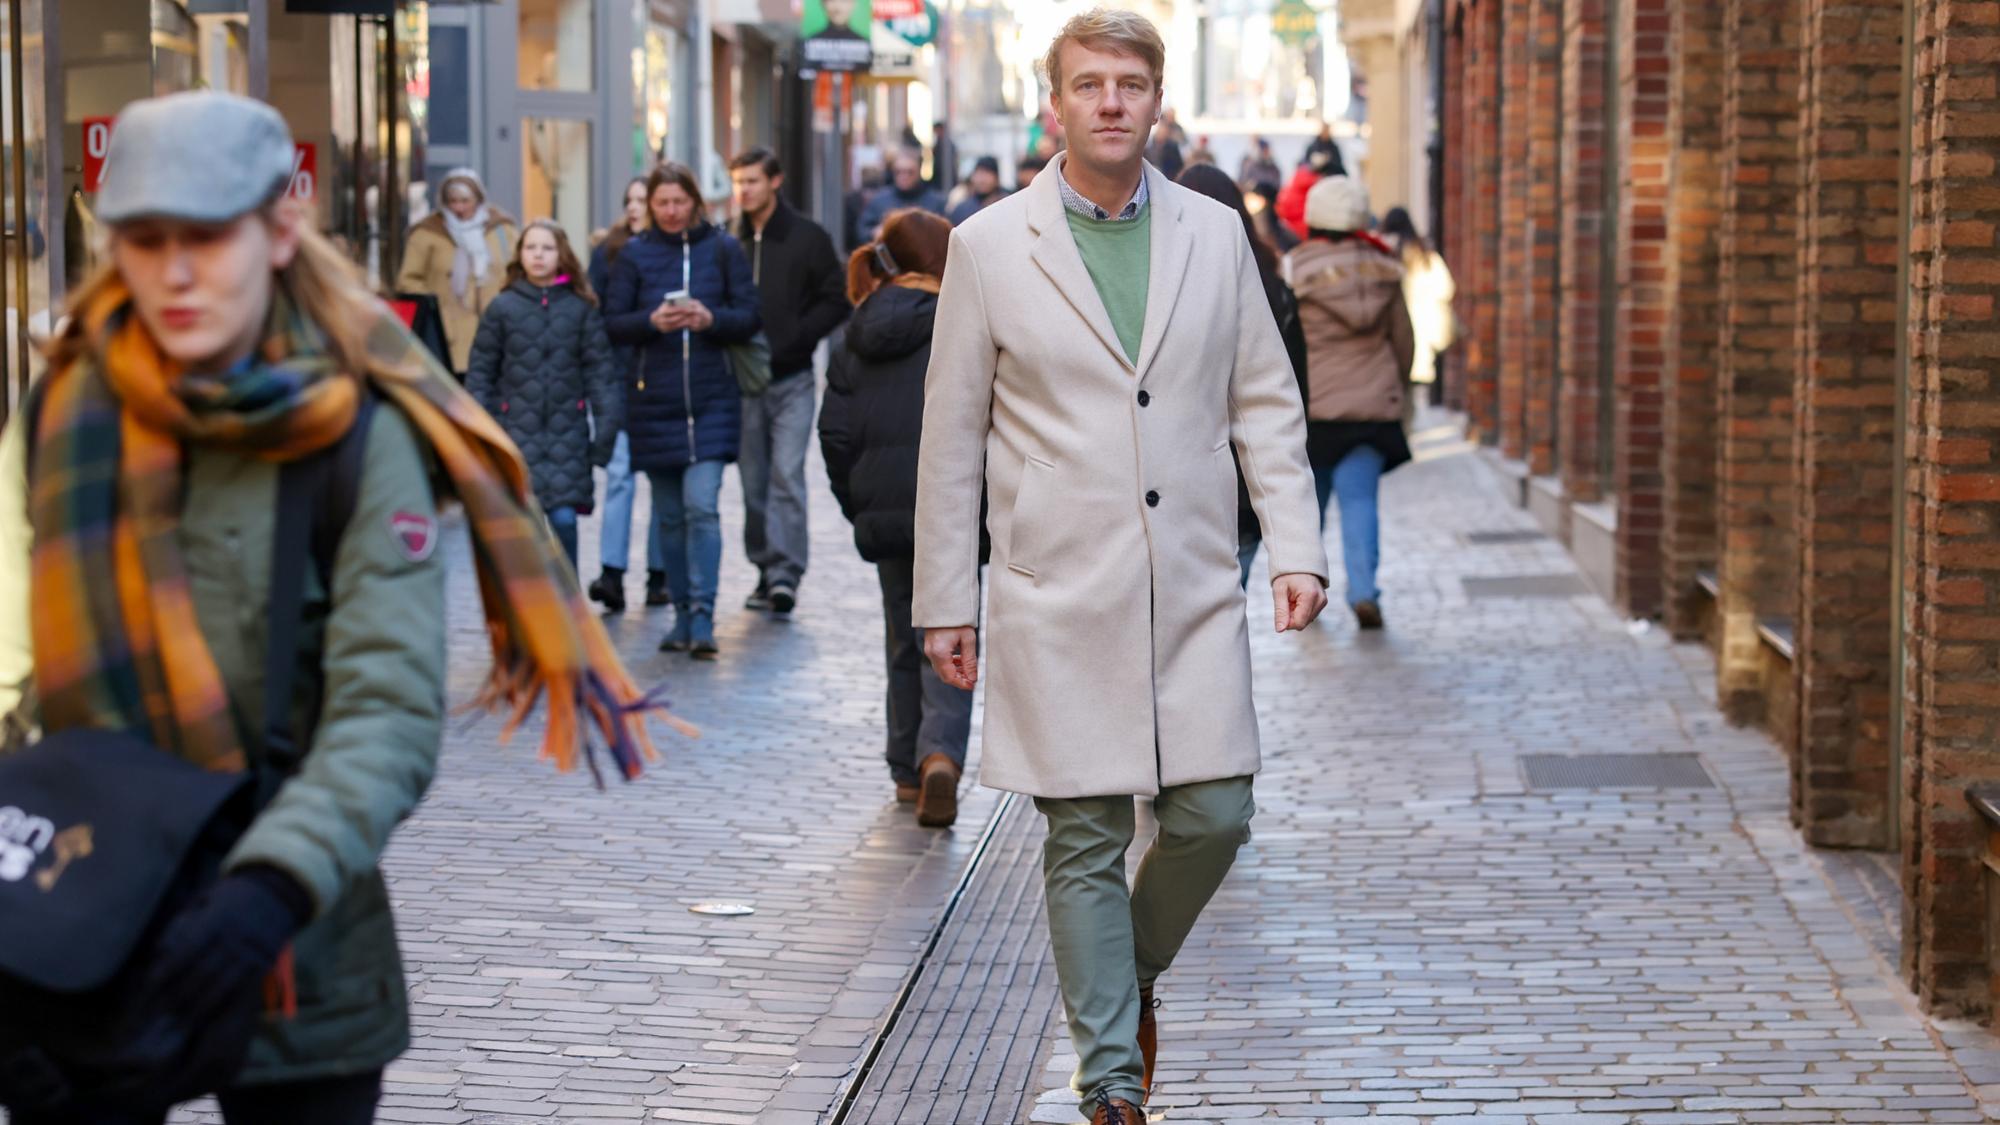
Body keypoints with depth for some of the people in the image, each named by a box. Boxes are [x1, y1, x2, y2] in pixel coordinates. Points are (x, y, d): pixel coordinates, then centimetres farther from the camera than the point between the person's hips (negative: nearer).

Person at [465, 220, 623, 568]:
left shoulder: (581, 308, 4)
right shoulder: (502, 308, 3)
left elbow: (600, 368, 4)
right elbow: (481, 371, 5)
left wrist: (605, 423, -3)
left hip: (567, 431, 0)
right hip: (517, 429, 0)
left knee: (564, 517, -7)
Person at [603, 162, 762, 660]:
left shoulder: (723, 249, 3)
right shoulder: (634, 254, 5)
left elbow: (751, 317, 2)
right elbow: (612, 323, 4)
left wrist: (712, 319, -16)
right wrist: (652, 322, -15)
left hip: (712, 399, -2)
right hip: (653, 400, 2)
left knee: (702, 505, -14)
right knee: (669, 515, 8)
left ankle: (702, 619, -15)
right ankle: (683, 615, 18)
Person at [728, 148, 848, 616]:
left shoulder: (808, 238, 0)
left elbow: (836, 301, -1)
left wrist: (791, 338, -10)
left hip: (791, 378, -4)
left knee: (786, 475, -12)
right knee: (754, 480, 6)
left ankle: (786, 571, -13)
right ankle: (766, 569, 15)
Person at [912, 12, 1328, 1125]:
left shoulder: (1216, 233, 7)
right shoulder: (990, 247, 0)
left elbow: (1266, 401, 11)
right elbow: (952, 437, 3)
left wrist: (1296, 547, 0)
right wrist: (947, 600, 2)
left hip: (1195, 593, 2)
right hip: (1059, 602, -2)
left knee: (1212, 820, 0)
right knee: (1085, 842, 1)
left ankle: (1133, 969, 31)